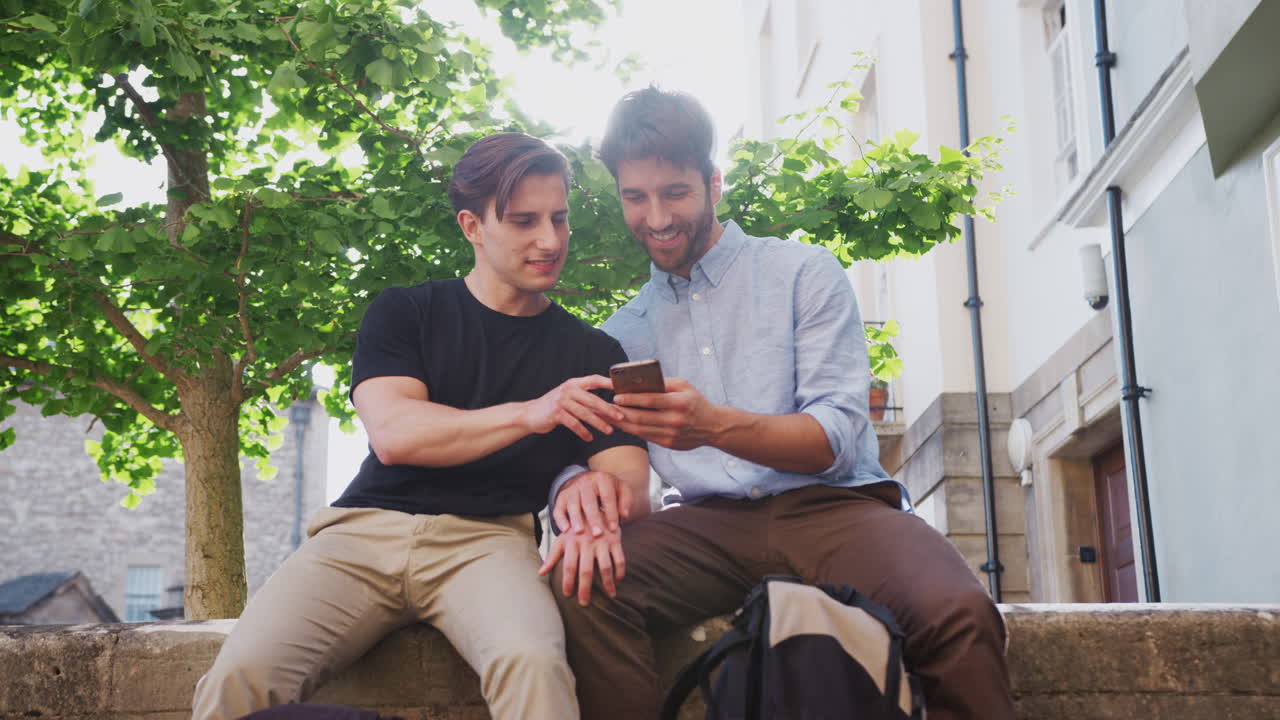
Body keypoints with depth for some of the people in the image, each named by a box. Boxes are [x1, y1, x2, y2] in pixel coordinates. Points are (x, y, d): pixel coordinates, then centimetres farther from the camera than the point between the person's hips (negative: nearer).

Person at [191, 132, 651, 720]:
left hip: (487, 539, 0)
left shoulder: (593, 355, 15)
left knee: (532, 664, -36)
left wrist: (597, 495, -22)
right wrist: (527, 415, -18)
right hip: (368, 526, 1)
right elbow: (392, 434, -4)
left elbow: (632, 486, 5)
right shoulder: (402, 313, 13)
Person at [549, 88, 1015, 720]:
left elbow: (836, 439, -4)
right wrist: (579, 484, -17)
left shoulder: (804, 273, 7)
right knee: (582, 586, -29)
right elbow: (583, 453, 10)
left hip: (832, 506, -2)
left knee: (957, 613, -34)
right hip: (713, 524, 3)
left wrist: (715, 425, -24)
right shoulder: (624, 330, 19)